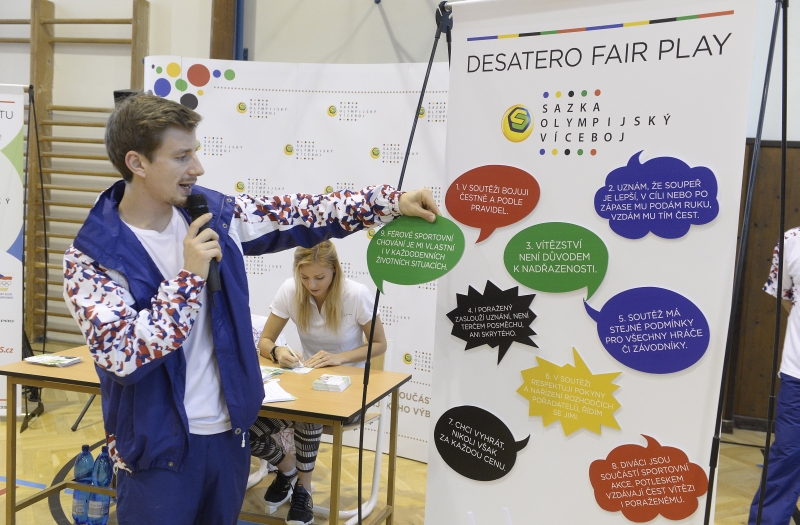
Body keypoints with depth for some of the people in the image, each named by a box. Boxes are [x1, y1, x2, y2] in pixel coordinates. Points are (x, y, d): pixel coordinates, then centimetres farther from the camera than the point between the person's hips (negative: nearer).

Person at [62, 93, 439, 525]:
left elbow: (300, 216, 3)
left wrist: (392, 202, -2)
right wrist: (189, 275, -26)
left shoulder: (215, 212, -2)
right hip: (158, 448, -5)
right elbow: (123, 356, -24)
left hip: (230, 431, 5)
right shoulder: (92, 257, -15)